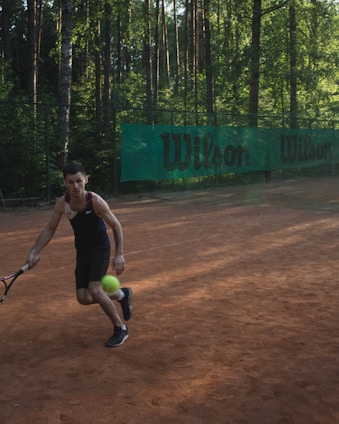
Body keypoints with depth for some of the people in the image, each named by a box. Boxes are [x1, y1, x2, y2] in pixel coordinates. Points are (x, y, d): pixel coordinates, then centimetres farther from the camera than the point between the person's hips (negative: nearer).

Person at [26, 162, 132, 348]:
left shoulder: (95, 201, -24)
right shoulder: (62, 203, -12)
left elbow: (116, 226, -15)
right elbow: (49, 230, -1)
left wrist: (119, 254, -24)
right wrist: (34, 252, -12)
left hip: (100, 249, -5)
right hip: (82, 252, 5)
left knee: (94, 290, -22)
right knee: (83, 298, 0)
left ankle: (120, 329, -1)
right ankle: (121, 294, 27)